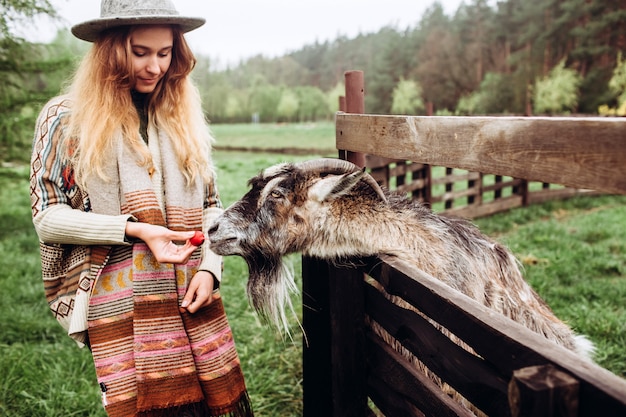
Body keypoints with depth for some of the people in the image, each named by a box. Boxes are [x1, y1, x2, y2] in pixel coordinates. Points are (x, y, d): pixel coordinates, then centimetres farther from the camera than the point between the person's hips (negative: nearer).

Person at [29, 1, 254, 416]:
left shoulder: (185, 116, 10)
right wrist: (134, 230, -14)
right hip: (119, 303, -3)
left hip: (190, 297, 4)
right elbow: (47, 215, -3)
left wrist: (209, 268, -4)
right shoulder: (67, 117, -1)